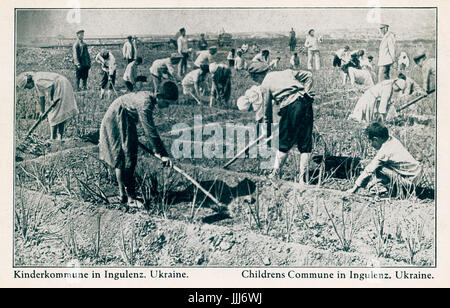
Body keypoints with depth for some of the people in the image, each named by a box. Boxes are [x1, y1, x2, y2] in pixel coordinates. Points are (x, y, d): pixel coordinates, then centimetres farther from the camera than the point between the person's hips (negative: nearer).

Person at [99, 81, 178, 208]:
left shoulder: (148, 97, 3)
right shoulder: (145, 103, -27)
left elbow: (149, 128, 15)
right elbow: (151, 131, -29)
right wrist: (163, 154, -27)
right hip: (116, 123, -10)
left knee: (122, 160, 13)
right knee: (126, 160, -8)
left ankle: (123, 194, 21)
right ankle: (130, 198, -3)